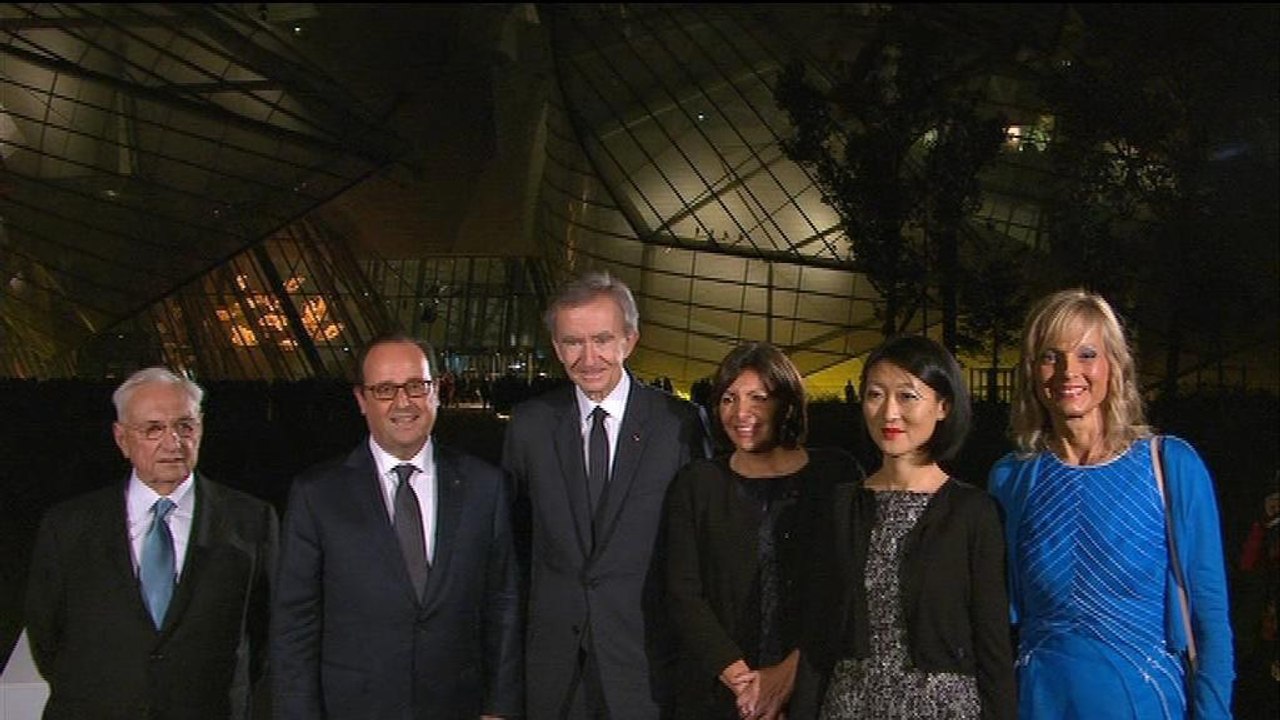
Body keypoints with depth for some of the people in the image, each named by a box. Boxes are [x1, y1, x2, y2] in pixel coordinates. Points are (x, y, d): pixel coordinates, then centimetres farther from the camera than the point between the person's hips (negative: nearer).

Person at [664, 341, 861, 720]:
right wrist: (741, 678, -13)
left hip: (813, 685, 0)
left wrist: (792, 669, -13)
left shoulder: (836, 473, -2)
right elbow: (683, 594, -4)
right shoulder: (696, 484, 1)